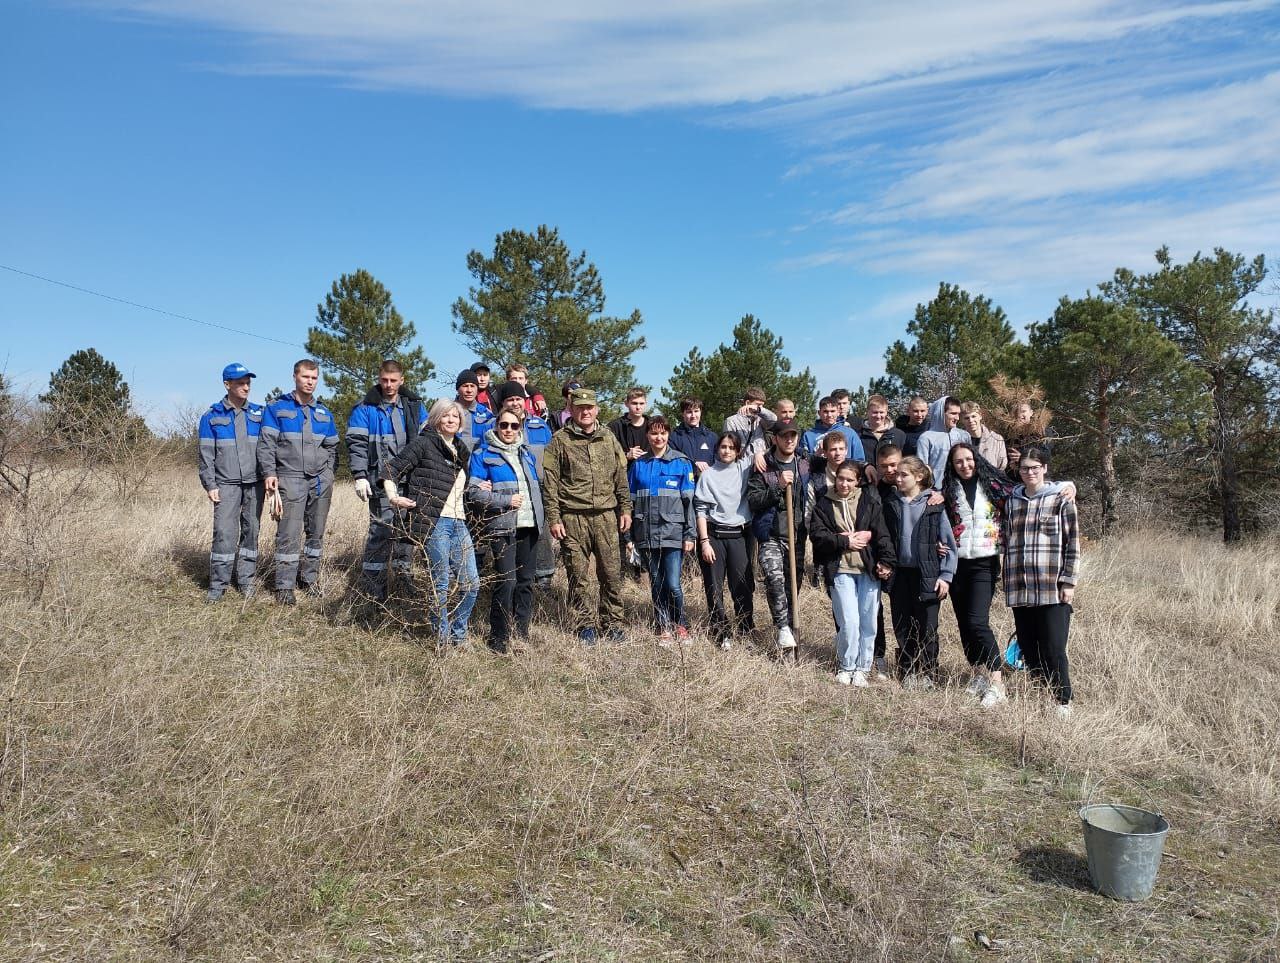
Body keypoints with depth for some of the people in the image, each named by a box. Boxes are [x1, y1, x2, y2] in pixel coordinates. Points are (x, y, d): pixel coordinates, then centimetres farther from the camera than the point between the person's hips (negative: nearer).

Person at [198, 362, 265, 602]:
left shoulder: (258, 414, 9)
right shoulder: (212, 416, 3)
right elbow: (206, 454, 2)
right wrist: (210, 485, -4)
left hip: (255, 483, 2)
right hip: (226, 484, -2)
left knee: (251, 531, 5)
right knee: (224, 533, -9)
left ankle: (246, 580, 14)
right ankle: (218, 584, -1)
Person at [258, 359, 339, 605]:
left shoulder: (324, 413, 15)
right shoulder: (277, 408, 3)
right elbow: (266, 444, -2)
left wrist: (328, 474, 9)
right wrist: (269, 473, -12)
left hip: (320, 480, 4)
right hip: (290, 479, -4)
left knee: (316, 531, 8)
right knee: (289, 533, -8)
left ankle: (309, 577, 21)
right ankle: (285, 586, -2)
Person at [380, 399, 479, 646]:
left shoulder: (461, 451, 21)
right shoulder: (424, 444, 0)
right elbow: (390, 469, -4)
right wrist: (394, 497, -18)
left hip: (459, 523, 7)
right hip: (433, 523, -7)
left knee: (472, 583, 5)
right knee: (441, 583, -2)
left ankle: (457, 636, 22)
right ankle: (443, 639, 13)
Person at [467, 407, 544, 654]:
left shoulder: (527, 452, 17)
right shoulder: (483, 453, 0)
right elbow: (473, 492, -7)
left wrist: (541, 515, 14)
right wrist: (506, 500, -13)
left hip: (529, 525, 6)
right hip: (502, 526, -6)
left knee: (526, 581, 7)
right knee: (506, 581, -11)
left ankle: (520, 635, 16)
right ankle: (499, 639, 1)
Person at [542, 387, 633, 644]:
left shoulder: (609, 438, 13)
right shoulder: (560, 440, 2)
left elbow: (621, 477, 16)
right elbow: (550, 483, -1)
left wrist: (625, 509, 10)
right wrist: (554, 518, -7)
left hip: (606, 516, 2)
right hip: (573, 518, -2)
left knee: (611, 573, 2)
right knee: (577, 575, 3)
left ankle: (612, 624, 15)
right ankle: (584, 625, 15)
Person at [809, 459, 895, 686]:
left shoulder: (869, 502, 6)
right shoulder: (824, 504, 7)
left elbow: (882, 534, -2)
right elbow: (817, 534, -3)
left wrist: (886, 561, -12)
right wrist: (845, 542, -10)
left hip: (869, 569, 1)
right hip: (840, 570, -1)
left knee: (868, 622, 4)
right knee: (849, 622, -6)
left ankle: (862, 668, 19)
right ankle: (845, 666, 14)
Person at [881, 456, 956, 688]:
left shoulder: (933, 505, -4)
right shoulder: (892, 505, 6)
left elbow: (948, 542, -3)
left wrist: (945, 575, -8)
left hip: (927, 574, -3)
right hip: (900, 573, 4)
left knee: (927, 627, 3)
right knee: (902, 625, 8)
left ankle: (926, 673, 18)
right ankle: (907, 672, 21)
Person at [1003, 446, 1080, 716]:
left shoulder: (1060, 499, 1)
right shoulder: (1012, 501, 13)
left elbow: (1073, 544, -1)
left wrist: (1068, 582, -7)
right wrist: (1008, 582, 14)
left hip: (1052, 590, -4)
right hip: (1020, 590, 4)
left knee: (1053, 649, -5)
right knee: (1028, 649, 6)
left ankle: (1063, 701, 11)